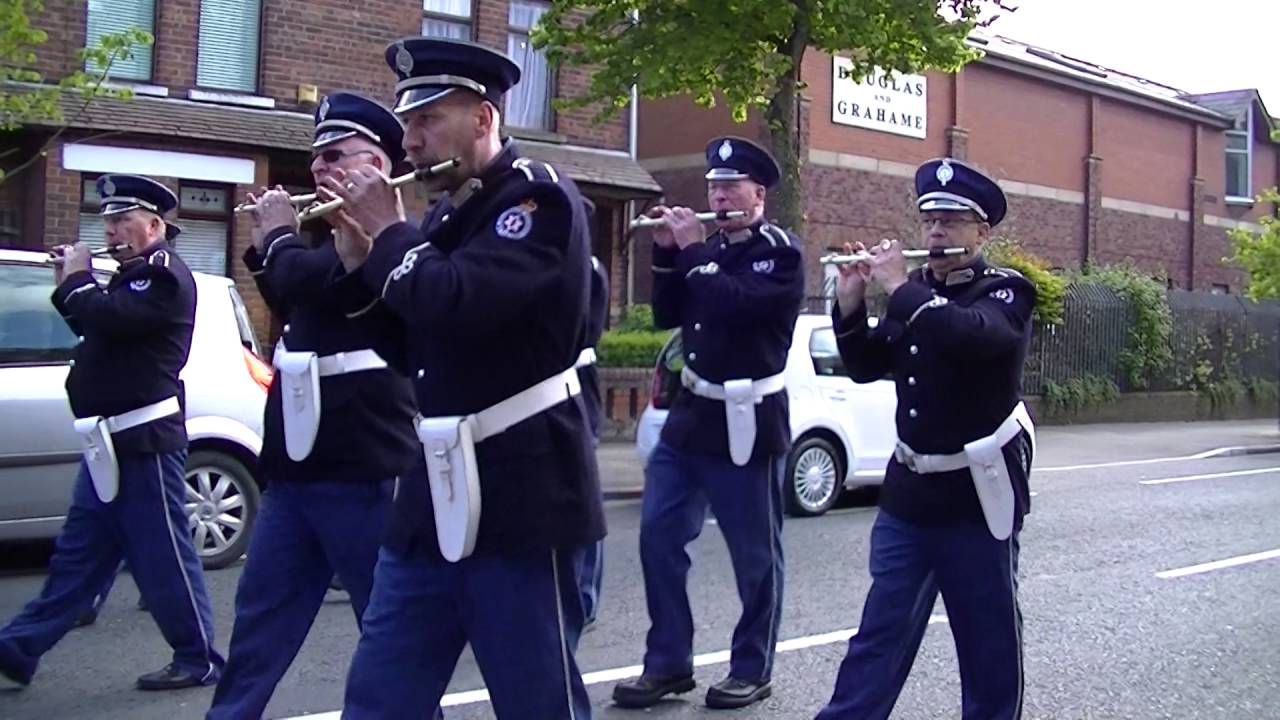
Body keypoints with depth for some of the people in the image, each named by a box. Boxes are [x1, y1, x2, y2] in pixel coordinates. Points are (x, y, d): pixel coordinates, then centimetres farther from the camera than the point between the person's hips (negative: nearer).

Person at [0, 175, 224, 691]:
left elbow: (108, 319, -25)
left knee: (164, 557, -2)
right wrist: (71, 284, 12)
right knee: (77, 555, 13)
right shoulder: (134, 275, 19)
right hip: (113, 444, 10)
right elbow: (99, 328, 24)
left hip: (145, 443, -10)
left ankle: (199, 660, 8)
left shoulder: (165, 275, -12)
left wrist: (76, 278, -7)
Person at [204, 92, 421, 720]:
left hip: (360, 472, -9)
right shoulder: (339, 234, 18)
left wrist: (279, 233, -5)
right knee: (260, 618, 13)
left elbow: (305, 279, -25)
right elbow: (294, 307, 29)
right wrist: (266, 246, 15)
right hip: (295, 467, 9)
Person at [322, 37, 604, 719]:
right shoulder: (448, 213, 14)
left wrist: (388, 233, -9)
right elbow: (403, 337, 18)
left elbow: (455, 305, -25)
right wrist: (358, 255, 4)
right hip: (435, 495, 8)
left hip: (519, 495, -8)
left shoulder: (539, 197, -10)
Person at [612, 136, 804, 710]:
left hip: (747, 423, -6)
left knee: (755, 553, 3)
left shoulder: (781, 253, -7)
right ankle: (667, 663, 15)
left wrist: (693, 250, -15)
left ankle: (752, 670, 17)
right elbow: (667, 316, 9)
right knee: (658, 536, 5)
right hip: (691, 414, 7)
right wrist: (667, 253, -2)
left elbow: (735, 305, -23)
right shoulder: (706, 248, 12)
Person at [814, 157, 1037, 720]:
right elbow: (866, 366, 11)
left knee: (989, 641, 7)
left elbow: (971, 333, -29)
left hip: (978, 494, -5)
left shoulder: (1006, 293, -7)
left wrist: (898, 286, -23)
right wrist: (851, 302, -4)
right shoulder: (916, 291, 9)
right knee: (880, 633, 7)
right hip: (909, 490, 5)